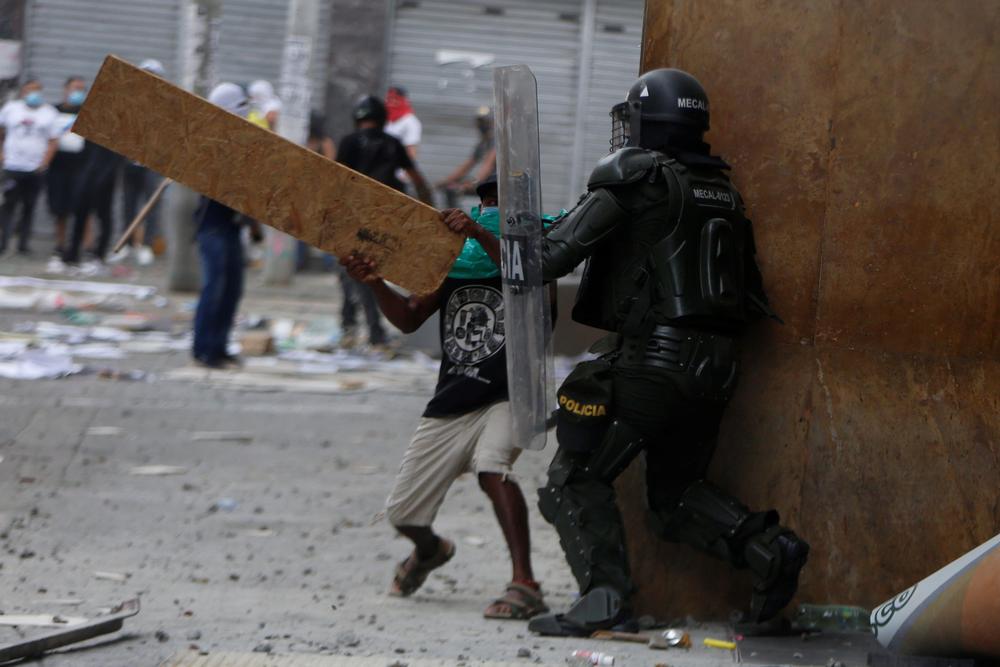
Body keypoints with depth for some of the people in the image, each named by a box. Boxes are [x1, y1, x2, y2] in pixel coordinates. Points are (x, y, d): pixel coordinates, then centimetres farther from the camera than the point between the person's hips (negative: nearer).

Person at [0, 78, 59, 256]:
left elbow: (53, 141, 3)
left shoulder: (49, 113, 7)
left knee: (29, 206, 2)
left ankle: (24, 241, 7)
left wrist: (45, 163, -9)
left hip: (36, 168, 1)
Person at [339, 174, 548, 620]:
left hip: (507, 399, -5)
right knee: (402, 514, 10)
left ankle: (524, 585, -38)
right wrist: (376, 284, -13)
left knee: (491, 466, -37)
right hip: (450, 405, 6)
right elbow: (409, 318, 5)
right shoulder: (454, 264, 12)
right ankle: (429, 550, 48)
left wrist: (479, 233, -38)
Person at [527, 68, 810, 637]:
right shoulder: (724, 191, 15)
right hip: (716, 368, 7)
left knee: (578, 479, 2)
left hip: (651, 359, -7)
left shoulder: (636, 179, -6)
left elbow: (558, 253, -10)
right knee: (676, 492, 20)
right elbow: (752, 293, 17)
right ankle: (768, 547, -1)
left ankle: (606, 599, -13)